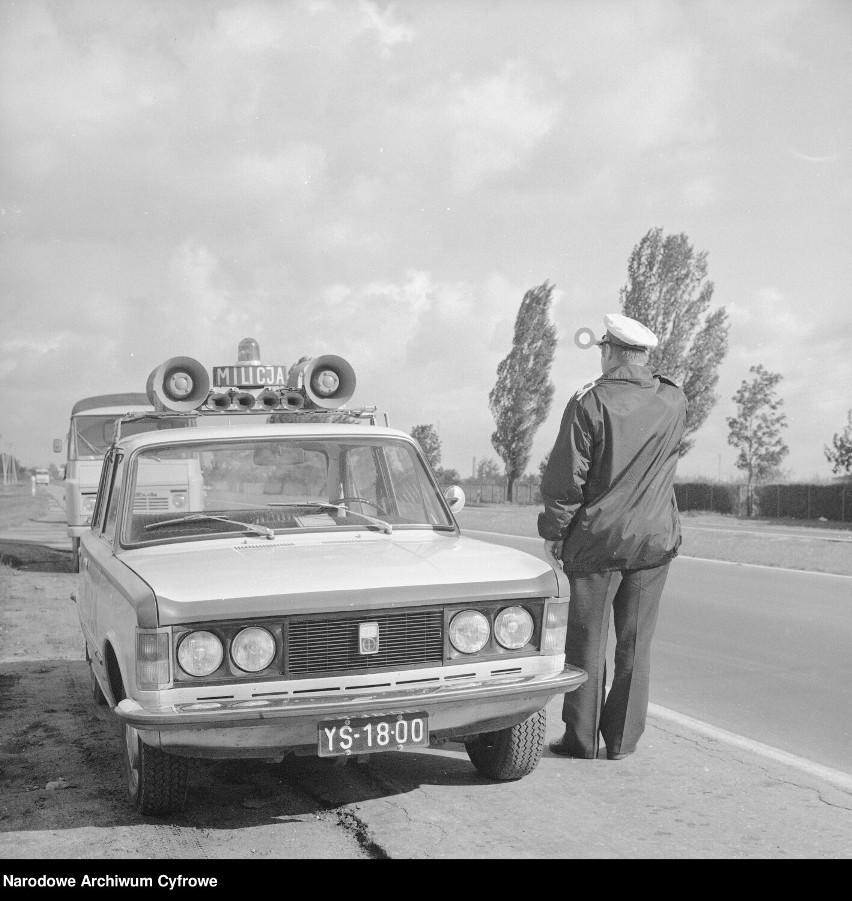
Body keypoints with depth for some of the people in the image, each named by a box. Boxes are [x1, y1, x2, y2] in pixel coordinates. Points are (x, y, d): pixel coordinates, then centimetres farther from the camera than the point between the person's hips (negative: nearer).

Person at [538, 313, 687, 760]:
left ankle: (581, 737, 14)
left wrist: (554, 531, 0)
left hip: (596, 538, -3)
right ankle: (622, 739, 16)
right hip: (655, 539, 3)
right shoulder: (674, 402, 0)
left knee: (587, 640, 7)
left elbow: (565, 475, -11)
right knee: (635, 643, 10)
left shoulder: (589, 401, -12)